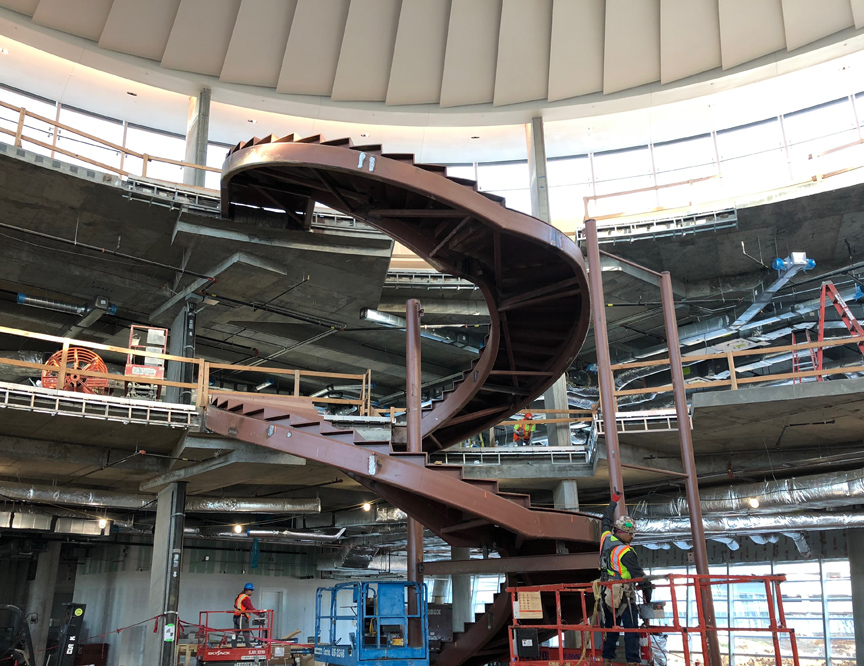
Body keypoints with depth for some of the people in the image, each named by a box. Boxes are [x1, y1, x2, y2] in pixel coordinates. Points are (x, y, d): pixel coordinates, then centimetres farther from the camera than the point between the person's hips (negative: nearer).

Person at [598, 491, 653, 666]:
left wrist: (613, 502, 30)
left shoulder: (606, 538, 1)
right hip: (623, 596, -7)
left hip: (607, 594, 8)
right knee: (631, 629, -4)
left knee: (611, 627, 14)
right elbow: (639, 574, -15)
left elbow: (606, 520, 19)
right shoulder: (626, 552, -19)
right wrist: (648, 591, -2)